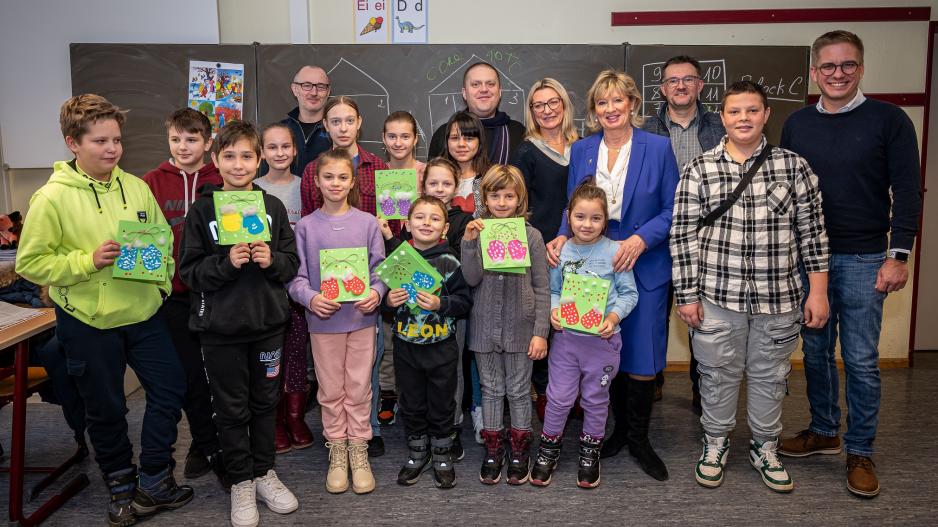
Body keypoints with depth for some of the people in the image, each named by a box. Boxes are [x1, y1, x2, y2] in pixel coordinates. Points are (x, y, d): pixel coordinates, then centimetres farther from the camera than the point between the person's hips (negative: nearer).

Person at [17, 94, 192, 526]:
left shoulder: (136, 187, 2)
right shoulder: (52, 198, -10)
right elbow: (30, 262, -8)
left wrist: (162, 283, -1)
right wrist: (88, 261, -20)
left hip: (144, 313, 4)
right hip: (88, 323, -4)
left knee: (171, 388, 8)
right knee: (105, 409, 11)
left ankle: (154, 480, 27)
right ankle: (121, 487, 33)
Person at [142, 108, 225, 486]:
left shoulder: (222, 182, -1)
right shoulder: (152, 182, 1)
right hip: (173, 294, 1)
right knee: (189, 374, 11)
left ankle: (225, 446, 25)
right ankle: (205, 444, 30)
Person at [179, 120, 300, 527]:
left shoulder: (273, 207, 2)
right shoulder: (202, 210, -4)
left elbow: (292, 262, 4)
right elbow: (189, 269, -6)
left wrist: (271, 260, -16)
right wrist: (227, 262, -21)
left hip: (268, 322, 2)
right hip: (221, 326, -2)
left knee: (265, 402, 14)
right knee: (232, 408, 9)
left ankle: (264, 474, 32)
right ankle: (241, 483, 26)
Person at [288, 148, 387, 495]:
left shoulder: (367, 223, 1)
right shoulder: (306, 226, 0)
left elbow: (379, 268, 1)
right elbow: (297, 275, -1)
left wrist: (376, 292, -18)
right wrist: (310, 298, -19)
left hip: (361, 318, 0)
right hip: (323, 320, 0)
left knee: (359, 388, 8)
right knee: (330, 390, 11)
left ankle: (359, 451, 23)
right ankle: (336, 452, 26)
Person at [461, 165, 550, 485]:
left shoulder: (531, 236, -4)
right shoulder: (476, 232, -1)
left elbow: (542, 288, -3)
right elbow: (471, 279, -11)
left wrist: (540, 332, -6)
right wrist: (469, 242, -23)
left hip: (519, 327, -1)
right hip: (485, 326, 1)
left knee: (519, 390, 10)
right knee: (490, 389, 13)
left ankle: (519, 451, 26)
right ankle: (493, 450, 27)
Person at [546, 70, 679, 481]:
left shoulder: (658, 148, -3)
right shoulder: (581, 150, 6)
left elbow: (672, 210, -4)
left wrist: (640, 240, -18)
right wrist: (563, 237, -9)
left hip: (645, 267, -3)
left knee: (642, 354, 2)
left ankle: (638, 438, 20)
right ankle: (620, 428, 29)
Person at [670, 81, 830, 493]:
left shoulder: (793, 166, 1)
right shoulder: (699, 169, -2)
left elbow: (811, 230, 4)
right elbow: (683, 234, -4)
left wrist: (818, 291, 2)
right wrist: (687, 295, -6)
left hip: (778, 297, 1)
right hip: (717, 297, -1)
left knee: (769, 376, 15)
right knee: (718, 374, 12)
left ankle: (765, 448, 36)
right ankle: (716, 444, 34)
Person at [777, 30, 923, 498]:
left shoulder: (888, 120, -3)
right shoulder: (796, 124, 6)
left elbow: (906, 192, -4)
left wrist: (898, 256, -10)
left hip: (862, 261, -3)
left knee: (861, 360, 3)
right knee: (816, 351, 12)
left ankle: (859, 452, 18)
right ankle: (824, 432, 29)